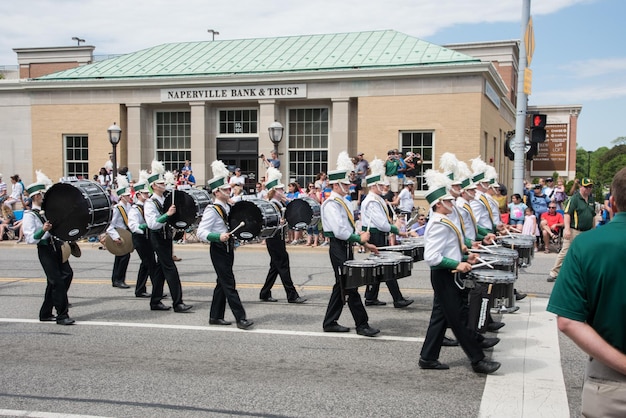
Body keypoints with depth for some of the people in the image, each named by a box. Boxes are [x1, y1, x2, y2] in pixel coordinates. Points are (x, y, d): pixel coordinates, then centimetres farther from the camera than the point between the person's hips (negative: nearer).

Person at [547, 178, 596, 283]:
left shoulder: (591, 201, 16)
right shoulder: (574, 199, -8)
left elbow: (592, 216, 24)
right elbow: (567, 214, -15)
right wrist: (567, 229, -23)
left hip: (587, 232, 7)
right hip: (574, 231, -7)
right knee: (565, 252, -7)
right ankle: (554, 273, -4)